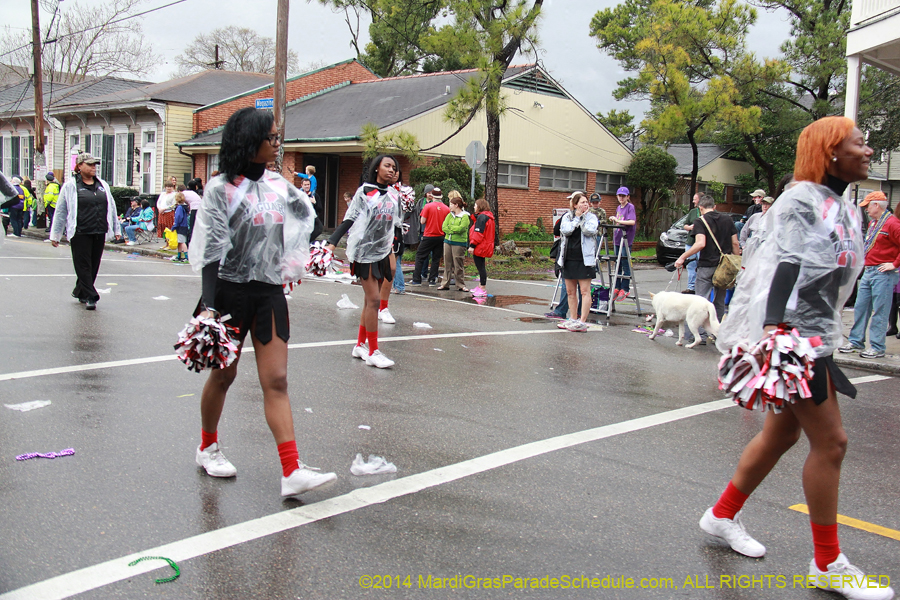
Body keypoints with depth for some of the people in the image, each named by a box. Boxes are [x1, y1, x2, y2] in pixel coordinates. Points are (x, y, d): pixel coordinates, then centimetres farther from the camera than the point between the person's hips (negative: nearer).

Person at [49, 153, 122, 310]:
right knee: (83, 265, -4)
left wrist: (116, 229, 20)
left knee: (94, 265, 9)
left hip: (99, 232, 5)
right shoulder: (70, 186, 1)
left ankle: (80, 292, 26)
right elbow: (61, 211, 3)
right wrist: (55, 235, 4)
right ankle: (90, 297, -2)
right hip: (80, 233, -5)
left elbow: (111, 207, 21)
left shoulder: (103, 185, 14)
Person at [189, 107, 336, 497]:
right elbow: (212, 249, -15)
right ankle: (208, 448, 35)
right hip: (231, 291, -4)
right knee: (223, 375, 11)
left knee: (276, 381, -3)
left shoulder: (278, 185, 7)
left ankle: (292, 472, -8)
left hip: (270, 293, 4)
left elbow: (307, 220, 25)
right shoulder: (221, 189, -8)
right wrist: (208, 305, -21)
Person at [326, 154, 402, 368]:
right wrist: (332, 243, -17)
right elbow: (349, 220, -9)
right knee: (373, 299, -10)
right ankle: (373, 352, -5)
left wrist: (393, 253, 16)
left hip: (382, 253, 6)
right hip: (364, 252, -6)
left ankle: (360, 345, 23)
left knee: (371, 301, 11)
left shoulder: (394, 195, 10)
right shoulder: (365, 191, -6)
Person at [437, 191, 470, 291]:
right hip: (448, 241, 6)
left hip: (459, 243, -6)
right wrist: (453, 230, -11)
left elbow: (461, 228, -19)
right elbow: (444, 227, 4)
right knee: (447, 263, 9)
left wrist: (449, 227, -6)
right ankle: (445, 284, 15)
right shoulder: (449, 215, 13)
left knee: (458, 265, -3)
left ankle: (461, 285, 5)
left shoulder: (465, 216, -6)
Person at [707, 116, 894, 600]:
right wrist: (773, 325, -35)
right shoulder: (802, 198, -10)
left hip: (815, 336, 10)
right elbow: (785, 263, -24)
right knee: (830, 441, -6)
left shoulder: (844, 209, 18)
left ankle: (722, 515, 30)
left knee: (782, 434, 14)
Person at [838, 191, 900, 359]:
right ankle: (856, 342, 19)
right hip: (868, 271, 9)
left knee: (879, 311, -5)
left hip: (883, 273, -9)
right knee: (860, 307, 11)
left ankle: (877, 348, 0)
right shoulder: (872, 223, 16)